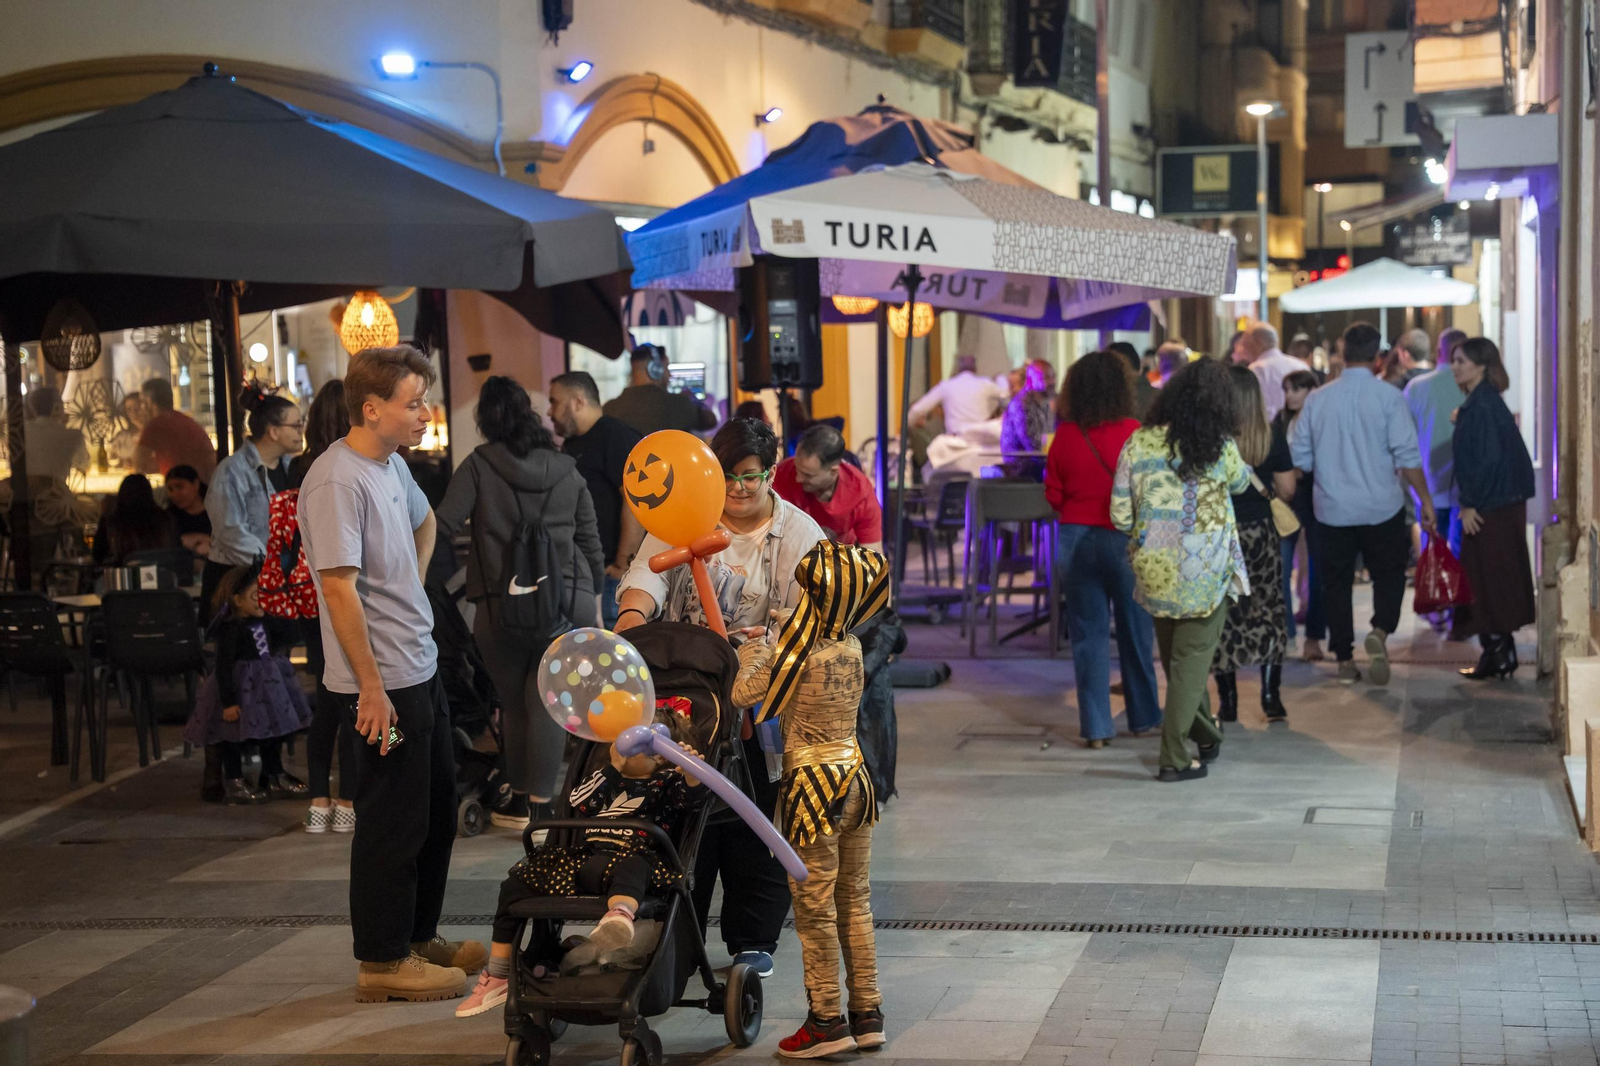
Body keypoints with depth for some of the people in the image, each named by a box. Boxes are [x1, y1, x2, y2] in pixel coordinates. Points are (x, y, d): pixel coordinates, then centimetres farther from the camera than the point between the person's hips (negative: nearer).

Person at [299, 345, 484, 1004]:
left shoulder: (392, 466, 11)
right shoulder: (337, 481, -19)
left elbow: (424, 522, 33)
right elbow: (338, 588, -23)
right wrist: (371, 688, -23)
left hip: (420, 671, 10)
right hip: (383, 683, -10)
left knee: (437, 808, 18)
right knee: (393, 823, -1)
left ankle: (419, 938, 31)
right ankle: (382, 963, 11)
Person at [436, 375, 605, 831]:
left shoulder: (480, 465, -2)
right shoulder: (568, 471, 8)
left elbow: (442, 527, -10)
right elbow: (591, 542, 13)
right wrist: (593, 600, 23)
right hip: (569, 601, 1)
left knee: (514, 704, 13)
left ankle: (520, 799, 20)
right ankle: (541, 803, 1)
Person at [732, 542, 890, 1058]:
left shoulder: (797, 653, -18)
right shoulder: (852, 646, 1)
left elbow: (744, 693, -11)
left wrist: (754, 646, 3)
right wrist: (772, 646, 12)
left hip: (812, 785, -7)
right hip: (855, 777, 7)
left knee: (815, 911, 3)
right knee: (855, 902, 14)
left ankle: (827, 1020, 8)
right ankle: (867, 1014, 20)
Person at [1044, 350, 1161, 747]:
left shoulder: (1065, 435, -4)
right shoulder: (1133, 433, -10)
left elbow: (1053, 495, 3)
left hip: (1076, 538, 2)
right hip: (1124, 538, -2)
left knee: (1088, 632, 7)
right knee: (1135, 630, 12)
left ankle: (1095, 726, 7)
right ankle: (1143, 717, 23)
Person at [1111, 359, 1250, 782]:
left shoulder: (1137, 444, -4)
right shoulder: (1219, 447, -9)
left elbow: (1120, 516, -3)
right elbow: (1238, 482, 14)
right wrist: (1246, 471, 37)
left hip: (1155, 569, 3)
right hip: (1205, 570, -3)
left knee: (1175, 656, 19)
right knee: (1192, 658, 6)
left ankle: (1206, 736, 36)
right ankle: (1174, 758, 4)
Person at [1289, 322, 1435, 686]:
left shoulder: (1317, 400, 1)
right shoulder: (1388, 397, -7)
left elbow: (1299, 458, 5)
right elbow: (1407, 456, -9)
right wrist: (1425, 499, -2)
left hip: (1332, 509, 2)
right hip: (1382, 507, -2)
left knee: (1336, 581, 10)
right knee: (1389, 574, 13)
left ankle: (1345, 660, 10)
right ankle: (1380, 631, -12)